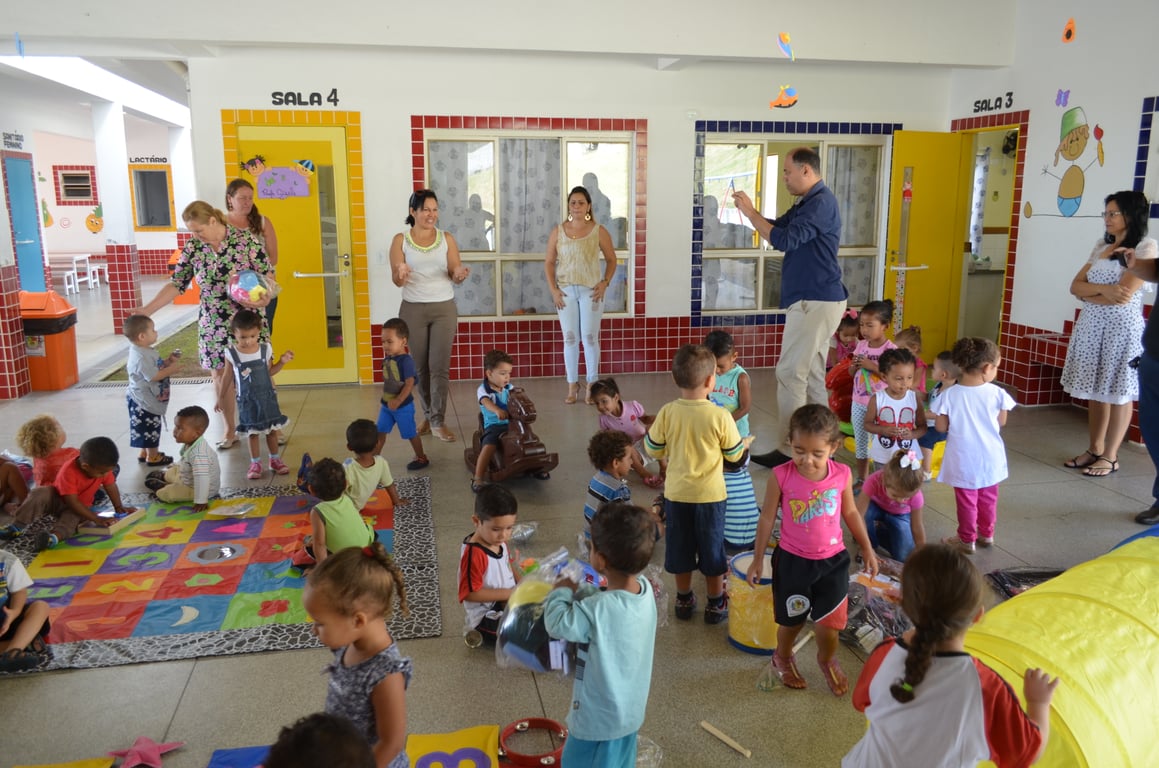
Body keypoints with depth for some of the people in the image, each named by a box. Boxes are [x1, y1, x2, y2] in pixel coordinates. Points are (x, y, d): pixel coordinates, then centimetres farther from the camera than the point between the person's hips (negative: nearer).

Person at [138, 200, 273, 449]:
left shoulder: (246, 240, -11)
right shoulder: (193, 248, -2)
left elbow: (267, 275, -6)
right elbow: (177, 284, 1)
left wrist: (263, 297, -25)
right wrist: (147, 310, -6)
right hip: (214, 326, 3)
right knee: (221, 377, 8)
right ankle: (230, 431, 22)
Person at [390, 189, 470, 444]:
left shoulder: (446, 239, 3)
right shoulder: (400, 240, 0)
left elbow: (455, 276, 0)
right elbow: (397, 281, -5)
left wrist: (459, 274, -23)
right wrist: (401, 274, -28)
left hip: (444, 308, 0)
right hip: (413, 310, 0)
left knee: (439, 367, -5)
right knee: (420, 367, 9)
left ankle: (438, 422, 0)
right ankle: (428, 415, 25)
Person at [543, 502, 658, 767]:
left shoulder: (599, 609, -34)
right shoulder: (645, 589, -11)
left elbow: (557, 624, -18)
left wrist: (562, 591, -4)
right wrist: (578, 591, 0)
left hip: (600, 716, -7)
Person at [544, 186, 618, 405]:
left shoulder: (598, 231, -1)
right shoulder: (558, 232, 3)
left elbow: (611, 259, 6)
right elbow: (549, 262, 7)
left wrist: (605, 282, -7)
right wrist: (553, 289, -3)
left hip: (591, 291, -2)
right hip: (566, 291, 2)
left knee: (590, 337, 0)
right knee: (570, 339, 5)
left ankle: (591, 386, 10)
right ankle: (572, 386, 14)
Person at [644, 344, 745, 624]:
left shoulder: (667, 413, -13)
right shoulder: (720, 416, -19)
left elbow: (653, 450, -1)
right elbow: (734, 454, -6)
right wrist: (742, 442, 16)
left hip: (677, 494, 2)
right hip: (710, 495, -2)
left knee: (680, 548, 17)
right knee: (712, 549, 15)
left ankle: (684, 600, 32)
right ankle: (715, 604, 28)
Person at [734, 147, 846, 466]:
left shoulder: (821, 202, -15)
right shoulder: (808, 203, 17)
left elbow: (784, 240, -23)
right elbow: (777, 228, 22)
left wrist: (750, 213, -13)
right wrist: (750, 210, 5)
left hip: (815, 302, -11)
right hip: (816, 300, 11)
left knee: (791, 374, -8)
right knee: (812, 375, 13)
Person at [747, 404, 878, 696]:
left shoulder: (842, 475, -12)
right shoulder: (781, 476, -19)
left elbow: (851, 513, 6)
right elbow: (767, 518, -7)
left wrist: (867, 549, 13)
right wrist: (757, 560, -1)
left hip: (833, 561, 1)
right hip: (792, 561, -1)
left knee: (829, 624, 3)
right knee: (791, 620, 17)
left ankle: (827, 660, 39)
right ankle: (782, 659, 49)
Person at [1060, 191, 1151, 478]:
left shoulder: (1147, 247, -7)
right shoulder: (1101, 247, 13)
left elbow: (1124, 296, -17)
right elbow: (1075, 286, 3)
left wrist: (1088, 294, -3)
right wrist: (1104, 290, -14)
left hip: (1122, 327, -6)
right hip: (1091, 325, 6)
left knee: (1118, 393, 3)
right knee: (1094, 390, 11)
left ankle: (1110, 456, 11)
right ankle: (1094, 449, 21)